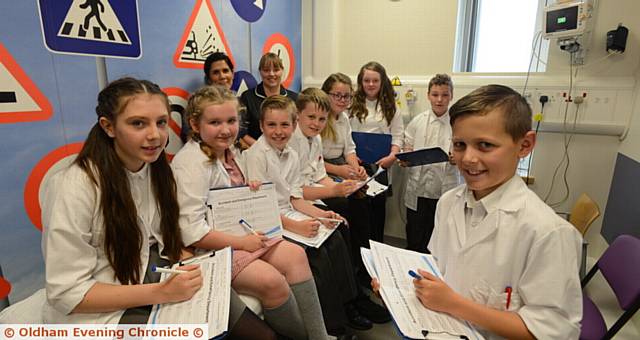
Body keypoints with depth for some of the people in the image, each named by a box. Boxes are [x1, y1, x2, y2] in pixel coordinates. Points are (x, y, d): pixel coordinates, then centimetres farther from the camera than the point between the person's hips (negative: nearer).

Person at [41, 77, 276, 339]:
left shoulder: (155, 167, -1)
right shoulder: (74, 187, -21)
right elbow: (67, 294, -19)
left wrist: (195, 267, -9)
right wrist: (159, 293, -26)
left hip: (156, 278, 5)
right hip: (100, 312, -5)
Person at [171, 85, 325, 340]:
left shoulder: (228, 151, 6)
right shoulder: (190, 163, -21)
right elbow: (192, 232, -25)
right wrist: (242, 243, -19)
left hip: (240, 234, 9)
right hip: (208, 248, -9)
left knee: (295, 255, -4)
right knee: (271, 280, -23)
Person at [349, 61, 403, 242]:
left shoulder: (390, 107, 7)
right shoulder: (354, 106, 4)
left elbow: (397, 135, 2)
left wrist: (392, 156, -14)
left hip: (380, 163, 1)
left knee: (378, 204, 10)